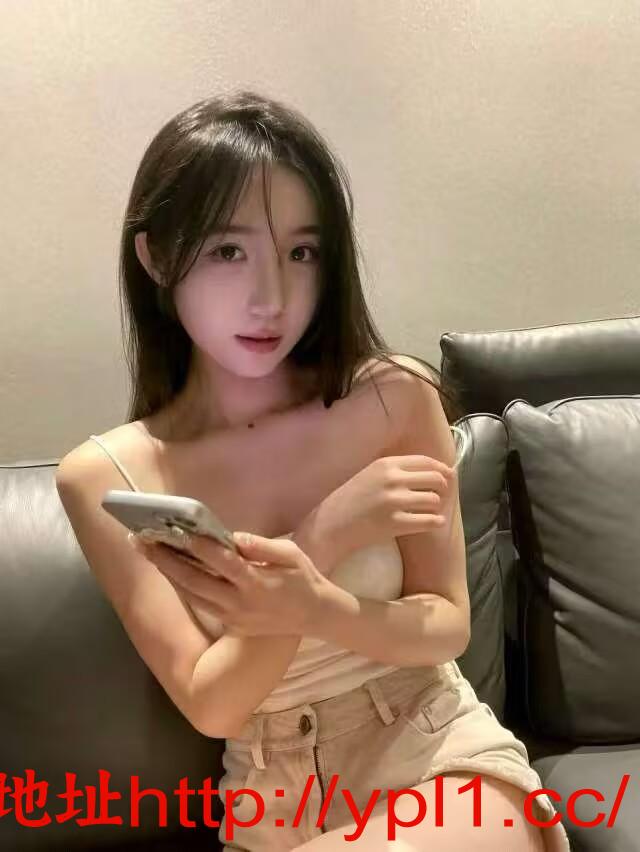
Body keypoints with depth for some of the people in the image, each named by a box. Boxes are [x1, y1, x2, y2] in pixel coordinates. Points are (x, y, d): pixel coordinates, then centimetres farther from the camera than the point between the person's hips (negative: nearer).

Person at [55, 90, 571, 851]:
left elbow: (445, 626, -5)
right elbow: (210, 705, -9)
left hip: (444, 762, -1)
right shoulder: (102, 477, -8)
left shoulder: (394, 397, -11)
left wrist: (314, 606, -25)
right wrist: (326, 538, -22)